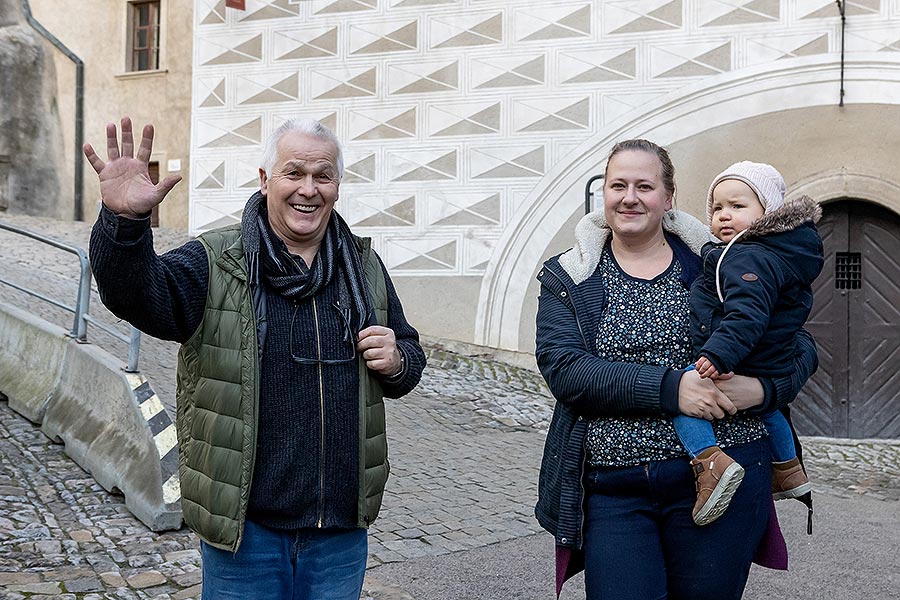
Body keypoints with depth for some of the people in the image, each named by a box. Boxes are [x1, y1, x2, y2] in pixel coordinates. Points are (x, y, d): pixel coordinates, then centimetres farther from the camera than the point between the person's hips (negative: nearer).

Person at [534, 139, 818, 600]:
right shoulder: (568, 280, 5)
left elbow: (800, 347, 9)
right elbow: (563, 368, -11)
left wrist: (763, 389, -14)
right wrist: (670, 388, -21)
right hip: (611, 489, 0)